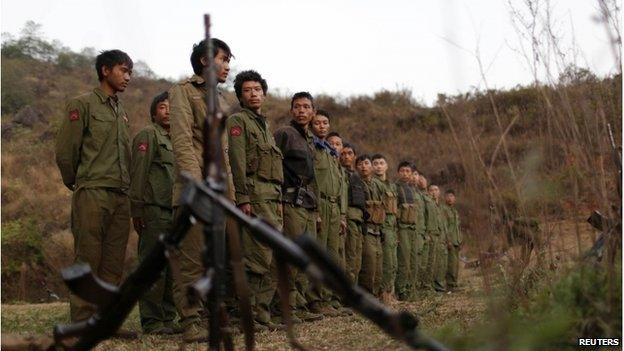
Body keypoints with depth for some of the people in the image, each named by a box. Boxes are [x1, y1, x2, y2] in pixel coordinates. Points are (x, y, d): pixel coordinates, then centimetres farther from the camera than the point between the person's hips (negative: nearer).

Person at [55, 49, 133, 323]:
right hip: (93, 195, -7)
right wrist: (75, 184, 5)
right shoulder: (83, 105, -1)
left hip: (121, 197, 7)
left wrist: (125, 187, 14)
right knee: (88, 262, -6)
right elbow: (65, 151, -3)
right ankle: (82, 325, -3)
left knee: (113, 265, 6)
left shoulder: (121, 112, 20)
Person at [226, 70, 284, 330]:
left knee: (273, 260, 7)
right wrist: (243, 199, -20)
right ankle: (249, 315, -9)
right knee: (258, 260, -12)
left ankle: (261, 314, 11)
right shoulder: (238, 121, -1)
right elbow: (237, 162, -12)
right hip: (254, 196, -9)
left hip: (273, 199, 9)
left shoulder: (264, 125, 26)